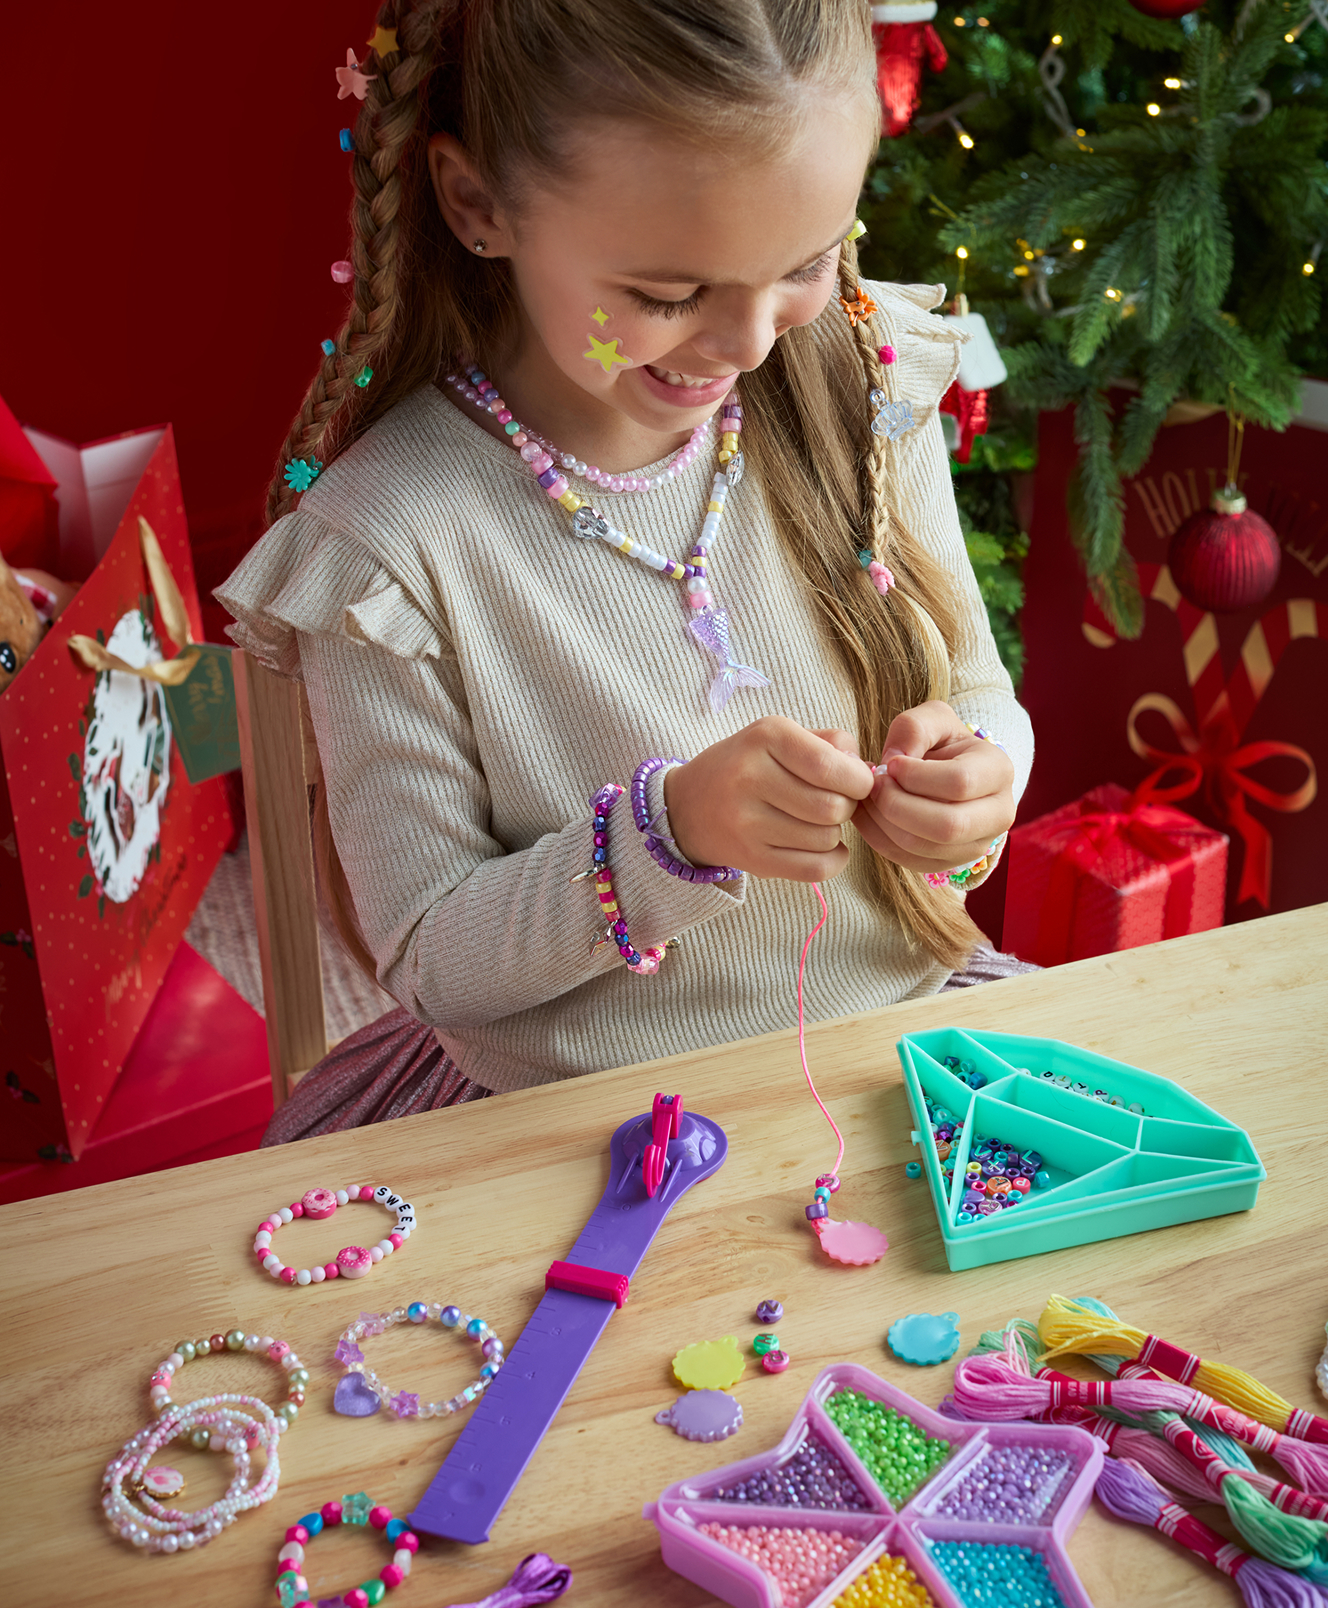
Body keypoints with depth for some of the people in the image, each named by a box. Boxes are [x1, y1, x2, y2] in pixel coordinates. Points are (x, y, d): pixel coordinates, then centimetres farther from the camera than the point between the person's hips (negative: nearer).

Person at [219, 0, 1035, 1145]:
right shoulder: (388, 548, -17)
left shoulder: (862, 390, -5)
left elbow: (980, 700, 6)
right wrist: (667, 832, -27)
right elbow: (428, 959, -10)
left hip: (905, 1038, 4)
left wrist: (971, 780, -18)